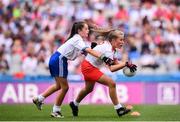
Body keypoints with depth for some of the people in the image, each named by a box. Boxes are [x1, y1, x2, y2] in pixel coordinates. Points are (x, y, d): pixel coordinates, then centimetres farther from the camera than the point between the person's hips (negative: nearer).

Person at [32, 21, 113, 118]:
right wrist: (102, 57, -39)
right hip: (59, 60, -10)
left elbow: (86, 52, 6)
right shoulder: (78, 40, -17)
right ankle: (56, 111, 8)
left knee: (59, 86, 22)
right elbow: (89, 51, -31)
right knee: (65, 87, -2)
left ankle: (39, 99, 25)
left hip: (56, 60, 10)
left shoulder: (77, 39, 13)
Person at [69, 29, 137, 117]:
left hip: (87, 66, 10)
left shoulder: (109, 46, 2)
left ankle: (75, 104, 52)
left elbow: (116, 63, 0)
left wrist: (127, 64, -15)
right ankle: (119, 109, -15)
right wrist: (125, 64, -34)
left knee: (89, 89, 29)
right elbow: (111, 68, -34)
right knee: (111, 83, -19)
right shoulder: (108, 49, -26)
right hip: (89, 67, -10)